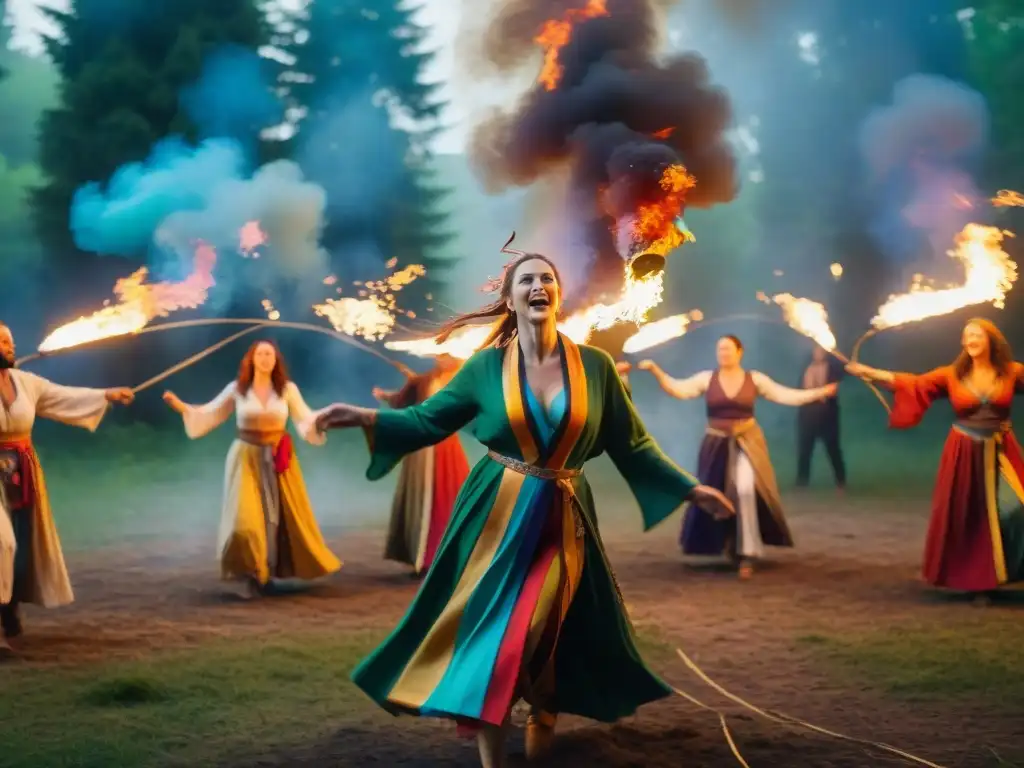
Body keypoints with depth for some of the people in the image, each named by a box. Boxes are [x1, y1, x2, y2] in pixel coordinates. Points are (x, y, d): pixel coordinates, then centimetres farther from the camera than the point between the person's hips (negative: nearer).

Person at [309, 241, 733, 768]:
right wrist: (366, 418, -13)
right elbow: (427, 421, 0)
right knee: (490, 634, -2)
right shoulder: (487, 366, -1)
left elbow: (632, 445, 6)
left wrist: (690, 489, 5)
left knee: (549, 633, 4)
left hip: (562, 523, 1)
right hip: (496, 519, 0)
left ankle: (545, 712, 32)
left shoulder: (594, 366, 0)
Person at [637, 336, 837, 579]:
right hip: (717, 445, 2)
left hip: (747, 443, -2)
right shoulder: (707, 378, 1)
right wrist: (655, 370, -21)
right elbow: (678, 389, -9)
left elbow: (787, 396, 0)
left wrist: (819, 392, -7)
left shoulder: (755, 379, 0)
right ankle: (725, 545, 26)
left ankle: (746, 554, -11)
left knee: (746, 491, -19)